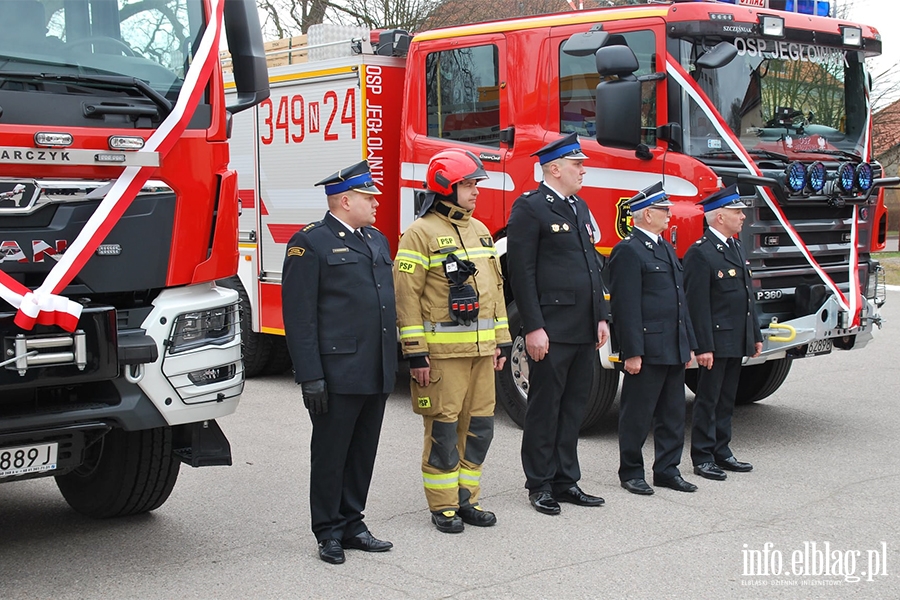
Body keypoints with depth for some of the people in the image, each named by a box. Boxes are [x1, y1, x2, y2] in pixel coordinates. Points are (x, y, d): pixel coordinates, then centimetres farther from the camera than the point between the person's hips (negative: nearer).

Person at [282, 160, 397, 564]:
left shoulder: (376, 240, 17)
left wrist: (393, 363, 16)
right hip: (337, 375, -7)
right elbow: (299, 316, -12)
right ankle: (329, 534, 16)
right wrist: (310, 376, -17)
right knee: (331, 455, 4)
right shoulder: (310, 243, -8)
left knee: (363, 454, 13)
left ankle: (352, 525, 25)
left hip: (376, 375, 7)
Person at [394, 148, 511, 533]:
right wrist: (415, 353, -14)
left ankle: (467, 498, 22)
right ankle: (443, 506, 11)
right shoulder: (421, 233, -7)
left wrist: (500, 341, 15)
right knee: (443, 428, 0)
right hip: (443, 352, -7)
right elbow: (406, 296, -11)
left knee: (479, 426, 10)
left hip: (480, 348, 7)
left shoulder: (480, 230, 15)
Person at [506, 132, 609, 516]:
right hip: (551, 332, -8)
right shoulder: (530, 208, -9)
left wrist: (601, 318, 14)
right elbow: (522, 273, -14)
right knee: (545, 408, 2)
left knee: (574, 406, 12)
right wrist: (533, 328, -18)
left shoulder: (580, 207, 17)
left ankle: (566, 480, 22)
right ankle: (540, 485, 12)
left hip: (585, 331, 8)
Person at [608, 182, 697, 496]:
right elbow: (626, 306, -17)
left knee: (672, 414, 13)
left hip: (674, 349, 9)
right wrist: (632, 352, -20)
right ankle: (631, 472, 13)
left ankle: (667, 469, 23)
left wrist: (689, 344, 18)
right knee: (637, 415, 2)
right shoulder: (628, 250, -12)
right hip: (647, 349, -9)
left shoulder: (666, 248, 18)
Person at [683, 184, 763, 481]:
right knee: (708, 401, 0)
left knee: (726, 401, 15)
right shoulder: (700, 253, -14)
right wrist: (703, 347, -20)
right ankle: (702, 458, 7)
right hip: (715, 342, -8)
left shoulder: (736, 248, 15)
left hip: (737, 342, 8)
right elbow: (697, 304, -18)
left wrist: (755, 335, 17)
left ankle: (721, 451, 23)